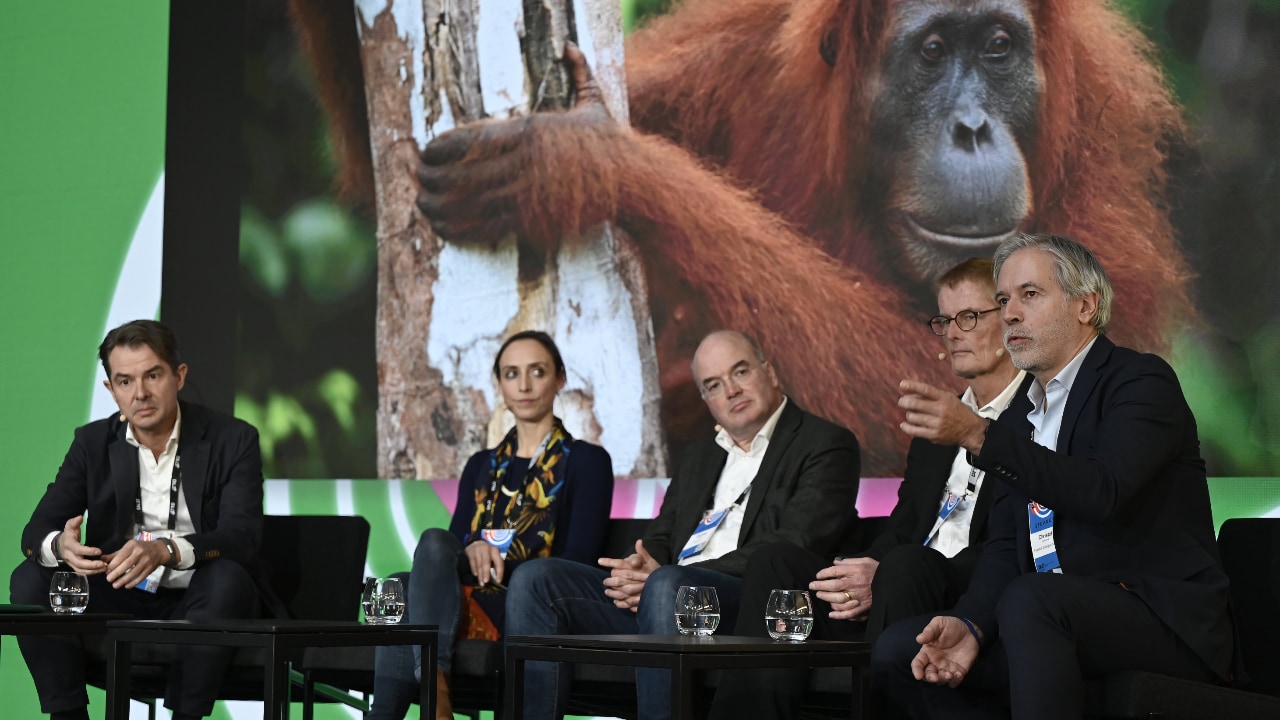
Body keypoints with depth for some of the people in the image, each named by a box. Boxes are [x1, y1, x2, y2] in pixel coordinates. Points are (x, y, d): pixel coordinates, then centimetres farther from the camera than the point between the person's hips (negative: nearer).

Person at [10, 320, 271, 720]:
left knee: (227, 578, -35)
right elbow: (37, 532, -3)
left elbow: (243, 536, -19)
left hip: (201, 603, -3)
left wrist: (167, 551, -39)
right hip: (120, 602, 3)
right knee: (30, 580, -19)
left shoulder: (232, 440, -6)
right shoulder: (93, 443, 3)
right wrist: (60, 545, -31)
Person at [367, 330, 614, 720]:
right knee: (437, 543, -31)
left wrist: (500, 564, -11)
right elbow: (452, 548, 13)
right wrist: (471, 554, -10)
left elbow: (578, 562, -1)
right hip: (471, 600, 4)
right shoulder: (482, 466, 24)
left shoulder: (586, 461, 9)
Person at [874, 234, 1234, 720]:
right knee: (897, 651, -4)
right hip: (1061, 622, 8)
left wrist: (978, 437, -31)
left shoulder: (1142, 381, -7)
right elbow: (1005, 548, 11)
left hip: (1164, 622, -8)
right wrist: (970, 624, -10)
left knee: (1030, 601, -36)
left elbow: (1102, 492, -25)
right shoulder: (1020, 415, 18)